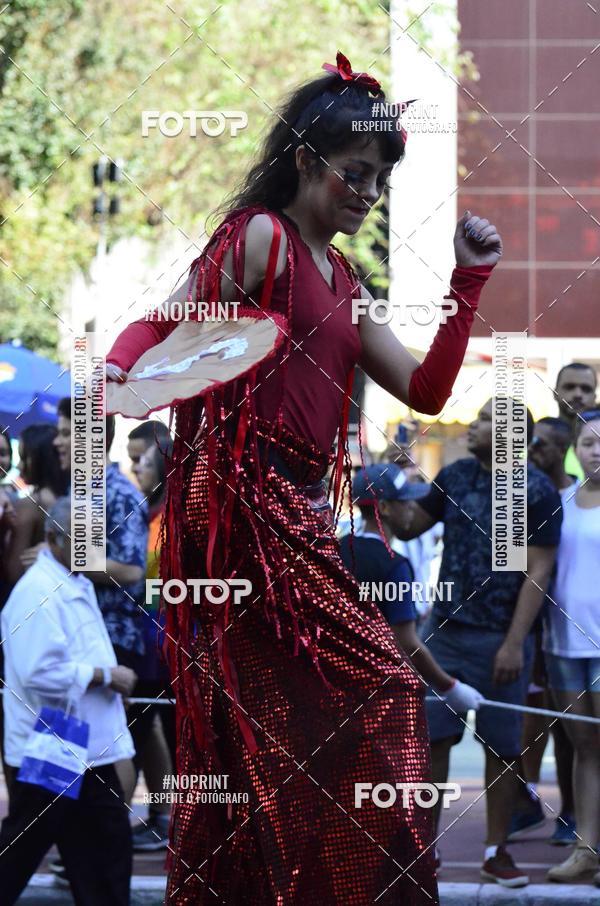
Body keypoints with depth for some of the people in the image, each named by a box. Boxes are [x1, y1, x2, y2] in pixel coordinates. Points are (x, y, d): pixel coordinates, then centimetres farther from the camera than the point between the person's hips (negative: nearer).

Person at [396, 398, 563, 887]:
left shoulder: (537, 492, -7)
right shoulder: (455, 476, 8)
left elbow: (538, 571, -10)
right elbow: (410, 525, 16)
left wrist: (514, 644, -15)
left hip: (500, 639, -4)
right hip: (445, 628, 4)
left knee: (502, 747, 4)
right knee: (431, 737, 2)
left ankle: (497, 851, 13)